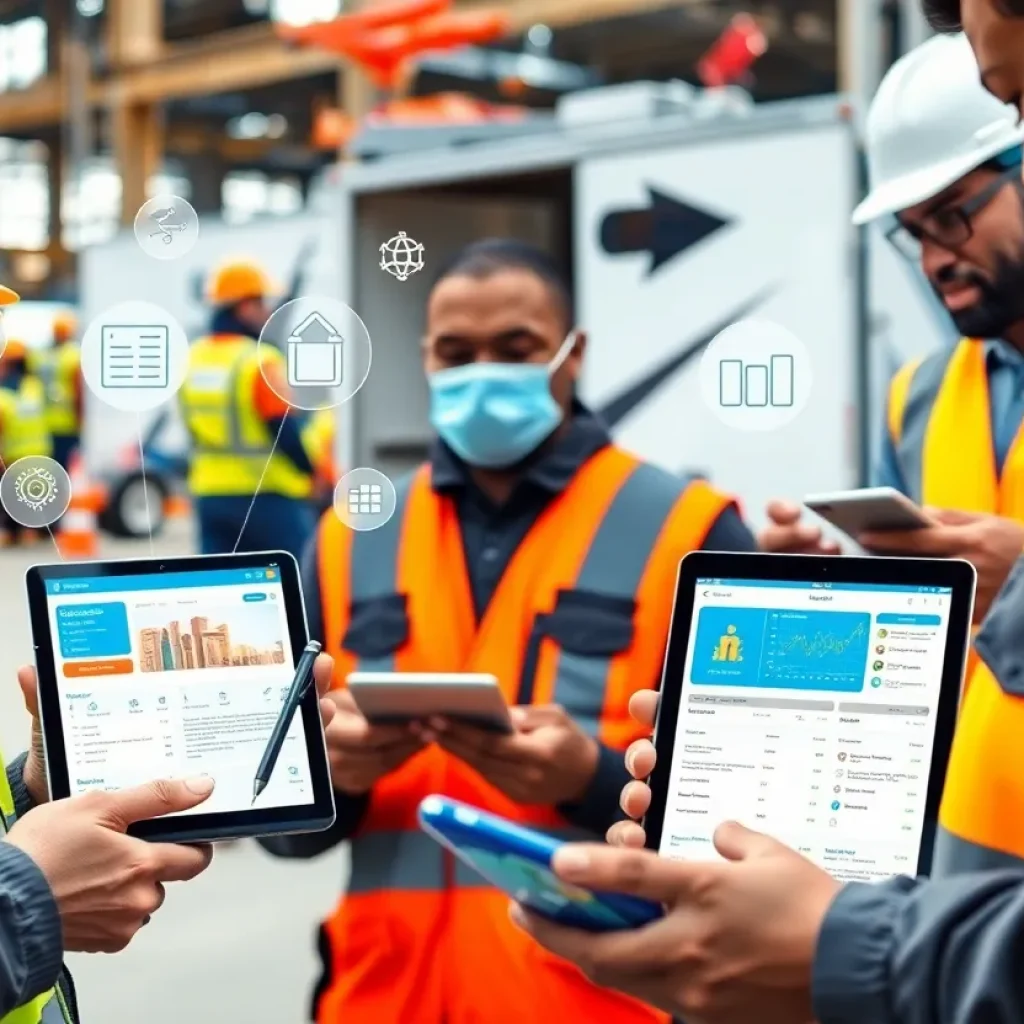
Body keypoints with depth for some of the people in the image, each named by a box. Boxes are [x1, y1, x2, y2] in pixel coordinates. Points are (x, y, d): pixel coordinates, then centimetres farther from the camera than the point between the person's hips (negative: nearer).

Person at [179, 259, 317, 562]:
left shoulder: (191, 360, 7)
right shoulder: (260, 361, -15)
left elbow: (194, 426, 14)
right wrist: (312, 471, -2)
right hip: (266, 497, -6)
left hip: (210, 496, 6)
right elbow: (285, 431, -16)